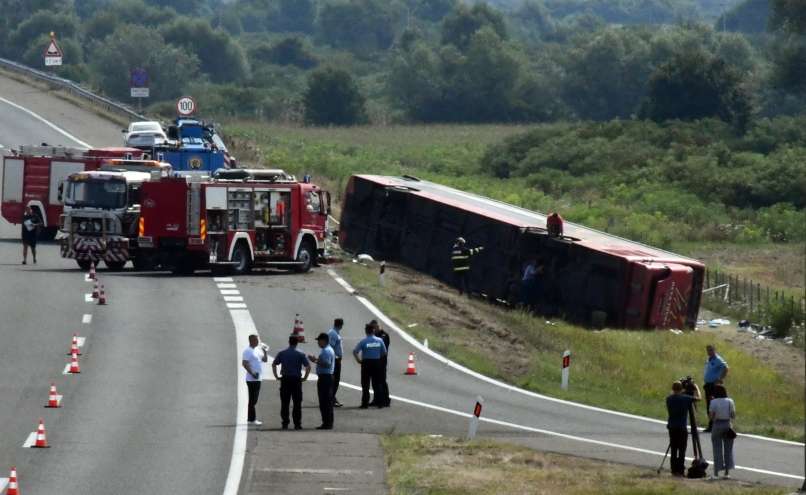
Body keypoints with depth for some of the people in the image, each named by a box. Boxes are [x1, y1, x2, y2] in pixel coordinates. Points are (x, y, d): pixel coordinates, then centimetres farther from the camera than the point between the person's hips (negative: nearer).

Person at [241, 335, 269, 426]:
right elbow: (244, 364, -19)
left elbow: (265, 360, 19)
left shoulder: (257, 350, 15)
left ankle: (251, 418, 18)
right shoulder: (248, 351, -12)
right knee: (252, 399, -7)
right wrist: (252, 373, -23)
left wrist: (265, 352, 2)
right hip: (252, 379, -9)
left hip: (258, 379, 9)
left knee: (254, 399, 13)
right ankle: (251, 419, -6)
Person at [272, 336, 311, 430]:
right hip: (296, 380, -2)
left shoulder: (282, 353, 3)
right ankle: (297, 424, 1)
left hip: (285, 380, 2)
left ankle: (285, 424, 5)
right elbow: (308, 366, -8)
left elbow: (273, 364, 4)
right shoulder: (300, 354, -3)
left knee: (284, 403, 6)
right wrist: (305, 377, 1)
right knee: (297, 403, 3)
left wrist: (276, 376, 8)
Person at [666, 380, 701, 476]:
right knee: (682, 450, -1)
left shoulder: (669, 399, 2)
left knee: (673, 450, 8)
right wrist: (696, 388, 21)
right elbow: (698, 397, 3)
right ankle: (680, 470, -4)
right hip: (682, 427, -4)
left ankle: (674, 470, 8)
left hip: (672, 427, 4)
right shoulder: (685, 398, -9)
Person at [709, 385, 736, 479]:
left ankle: (716, 471, 2)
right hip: (727, 425, 2)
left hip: (717, 425, -2)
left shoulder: (714, 402, -8)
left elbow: (711, 416, -10)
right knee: (728, 449, 8)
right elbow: (733, 416, -1)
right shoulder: (730, 401, -2)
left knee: (717, 449, 3)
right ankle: (727, 471, 6)